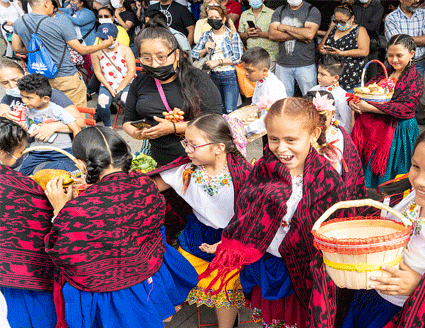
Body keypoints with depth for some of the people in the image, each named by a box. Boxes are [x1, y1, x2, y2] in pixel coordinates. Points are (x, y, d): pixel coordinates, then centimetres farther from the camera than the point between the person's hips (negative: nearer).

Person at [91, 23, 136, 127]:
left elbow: (131, 71, -7)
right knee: (102, 104, -25)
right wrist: (110, 89, -9)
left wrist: (120, 89, -12)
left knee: (126, 100, -33)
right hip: (107, 85, 2)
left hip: (126, 83, -2)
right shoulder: (96, 52, 0)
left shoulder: (125, 50, -4)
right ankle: (107, 126, 6)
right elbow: (98, 72, 2)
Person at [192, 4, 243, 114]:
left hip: (229, 75, -4)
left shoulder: (233, 36, -2)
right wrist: (205, 50, -11)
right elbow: (194, 53, 9)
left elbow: (238, 57, -11)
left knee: (230, 111, -9)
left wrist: (218, 61, -16)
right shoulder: (206, 35, 10)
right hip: (213, 75, 5)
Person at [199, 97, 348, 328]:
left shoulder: (327, 179, -17)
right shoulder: (262, 169, -9)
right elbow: (243, 213, -1)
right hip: (263, 264, 3)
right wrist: (229, 247, -6)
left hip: (303, 272, -2)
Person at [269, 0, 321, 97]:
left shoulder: (312, 11, 0)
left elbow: (310, 34, -17)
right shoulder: (279, 11, 10)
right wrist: (297, 36, -13)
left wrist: (285, 27, -9)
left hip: (305, 65, -2)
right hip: (282, 64, 3)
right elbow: (272, 35, -4)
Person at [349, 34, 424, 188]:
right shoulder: (385, 73, 11)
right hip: (372, 128, 5)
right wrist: (353, 101, -18)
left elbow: (404, 107, -18)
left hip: (398, 133, -5)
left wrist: (368, 107, -23)